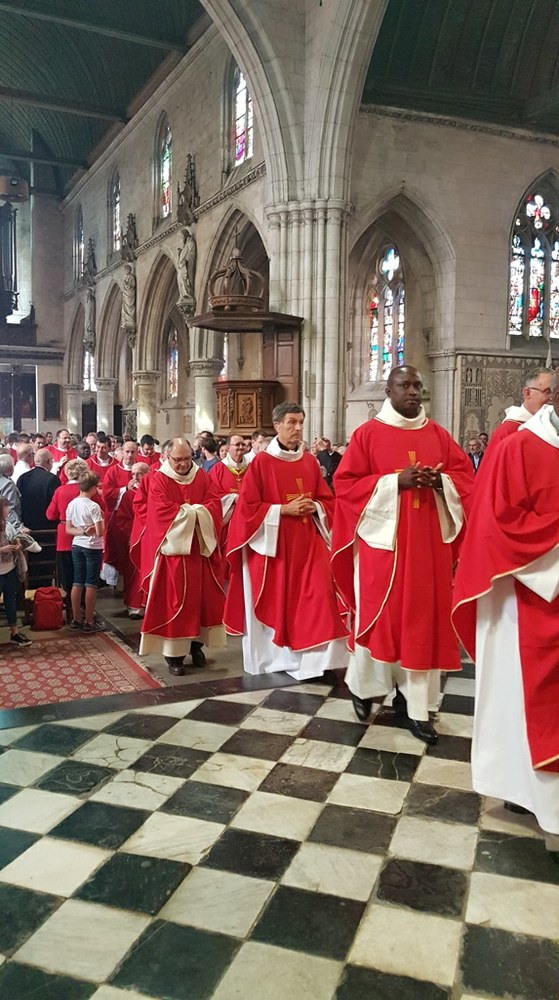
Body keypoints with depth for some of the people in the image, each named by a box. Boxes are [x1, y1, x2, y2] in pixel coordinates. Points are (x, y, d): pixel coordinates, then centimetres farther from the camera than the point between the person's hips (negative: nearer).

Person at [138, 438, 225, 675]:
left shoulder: (202, 477, 9)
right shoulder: (158, 480, -4)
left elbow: (214, 504, -2)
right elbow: (162, 511, -17)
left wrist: (191, 511, -18)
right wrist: (194, 512, -12)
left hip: (200, 548, 4)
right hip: (172, 548, -4)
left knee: (202, 597, 8)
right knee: (173, 600, -2)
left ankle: (196, 644, 23)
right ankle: (173, 652, 4)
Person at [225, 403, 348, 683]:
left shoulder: (310, 461, 7)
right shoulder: (261, 462, -6)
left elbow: (328, 500, 14)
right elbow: (247, 506, -9)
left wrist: (314, 507, -8)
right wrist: (283, 509, -15)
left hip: (308, 542, 4)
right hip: (272, 543, -3)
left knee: (318, 596, -8)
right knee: (275, 601, 6)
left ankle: (319, 661, -4)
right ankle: (270, 658, 24)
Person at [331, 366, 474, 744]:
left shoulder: (437, 434, 10)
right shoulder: (368, 434, -2)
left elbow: (466, 476, 10)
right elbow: (345, 483, -7)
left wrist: (440, 481, -12)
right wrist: (395, 481, -16)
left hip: (428, 542, 4)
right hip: (382, 538, -3)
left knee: (423, 617, 4)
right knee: (379, 614, 2)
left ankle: (413, 703, 13)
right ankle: (365, 685, 25)